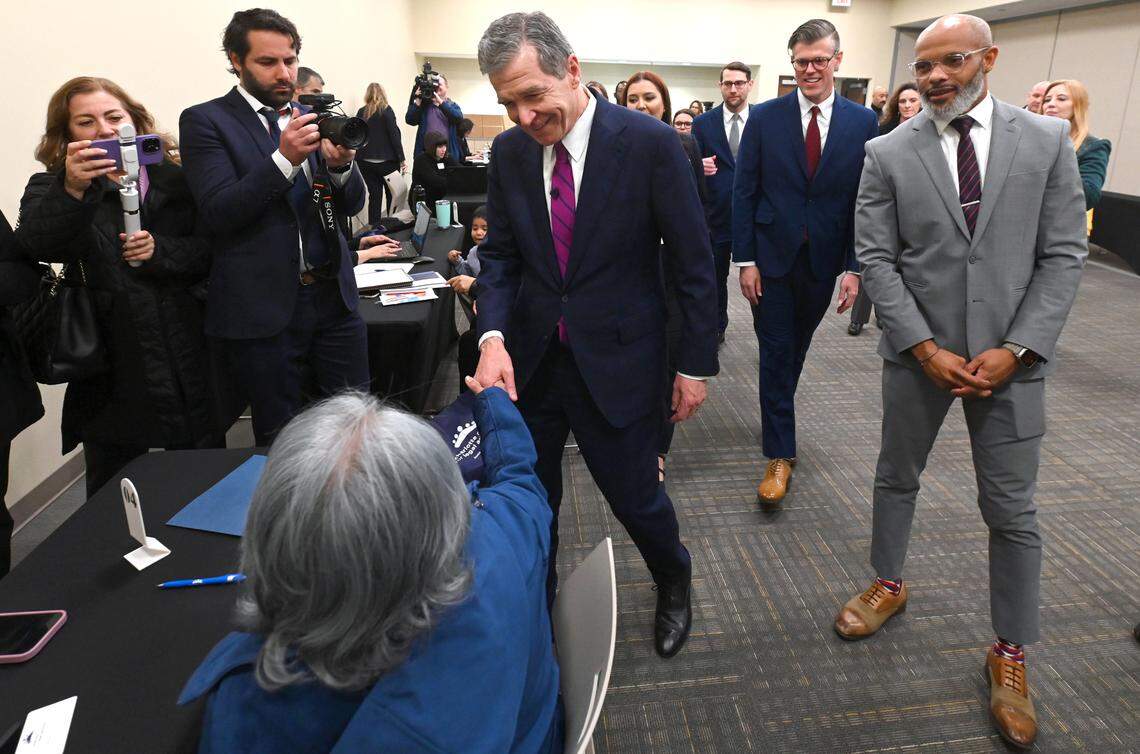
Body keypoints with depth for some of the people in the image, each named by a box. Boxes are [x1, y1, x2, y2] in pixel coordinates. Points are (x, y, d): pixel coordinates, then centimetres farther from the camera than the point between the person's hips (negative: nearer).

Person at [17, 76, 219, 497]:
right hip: (112, 371, -1)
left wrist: (161, 250, -17)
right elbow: (33, 246, -18)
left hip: (189, 363, 2)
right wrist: (72, 190, -34)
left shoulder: (176, 180, 7)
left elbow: (211, 252, 1)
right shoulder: (50, 189, 2)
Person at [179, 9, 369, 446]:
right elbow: (218, 213, -12)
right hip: (264, 307, -4)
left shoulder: (311, 120, 13)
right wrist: (284, 159, -22)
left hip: (334, 296, 4)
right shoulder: (206, 121, -1)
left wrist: (340, 163, -13)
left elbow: (352, 205, 9)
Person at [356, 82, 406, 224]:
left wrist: (358, 158, 9)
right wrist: (402, 159, -6)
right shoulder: (386, 110, -5)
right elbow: (394, 135, -9)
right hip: (386, 161, -3)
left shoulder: (361, 112, 6)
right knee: (393, 195, 7)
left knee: (374, 195, 7)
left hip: (366, 162, 4)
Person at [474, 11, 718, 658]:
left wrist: (697, 363, -5)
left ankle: (674, 581, 44)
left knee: (635, 496, 9)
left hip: (617, 359, -3)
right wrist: (493, 335, -13)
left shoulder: (650, 143, -12)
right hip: (528, 360, 4)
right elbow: (499, 254, 5)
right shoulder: (510, 151, 0)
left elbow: (695, 261, -7)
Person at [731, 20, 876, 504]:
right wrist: (745, 260, -9)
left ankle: (777, 414, 42)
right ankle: (780, 455, 8)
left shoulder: (863, 123, 0)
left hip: (823, 261, 2)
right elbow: (745, 193, -3)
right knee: (776, 353, 0)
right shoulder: (765, 118, -3)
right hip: (773, 258, -2)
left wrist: (853, 267, -6)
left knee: (796, 350, 17)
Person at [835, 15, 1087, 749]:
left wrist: (1015, 348, -12)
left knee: (1012, 511, 6)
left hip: (1011, 355, 0)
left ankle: (1011, 652, 25)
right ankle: (889, 584, 41)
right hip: (918, 351, 1)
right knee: (896, 476, 17)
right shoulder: (888, 153, -3)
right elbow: (876, 258, -6)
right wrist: (925, 346, -13)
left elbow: (1063, 254, -3)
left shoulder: (1048, 140, -1)